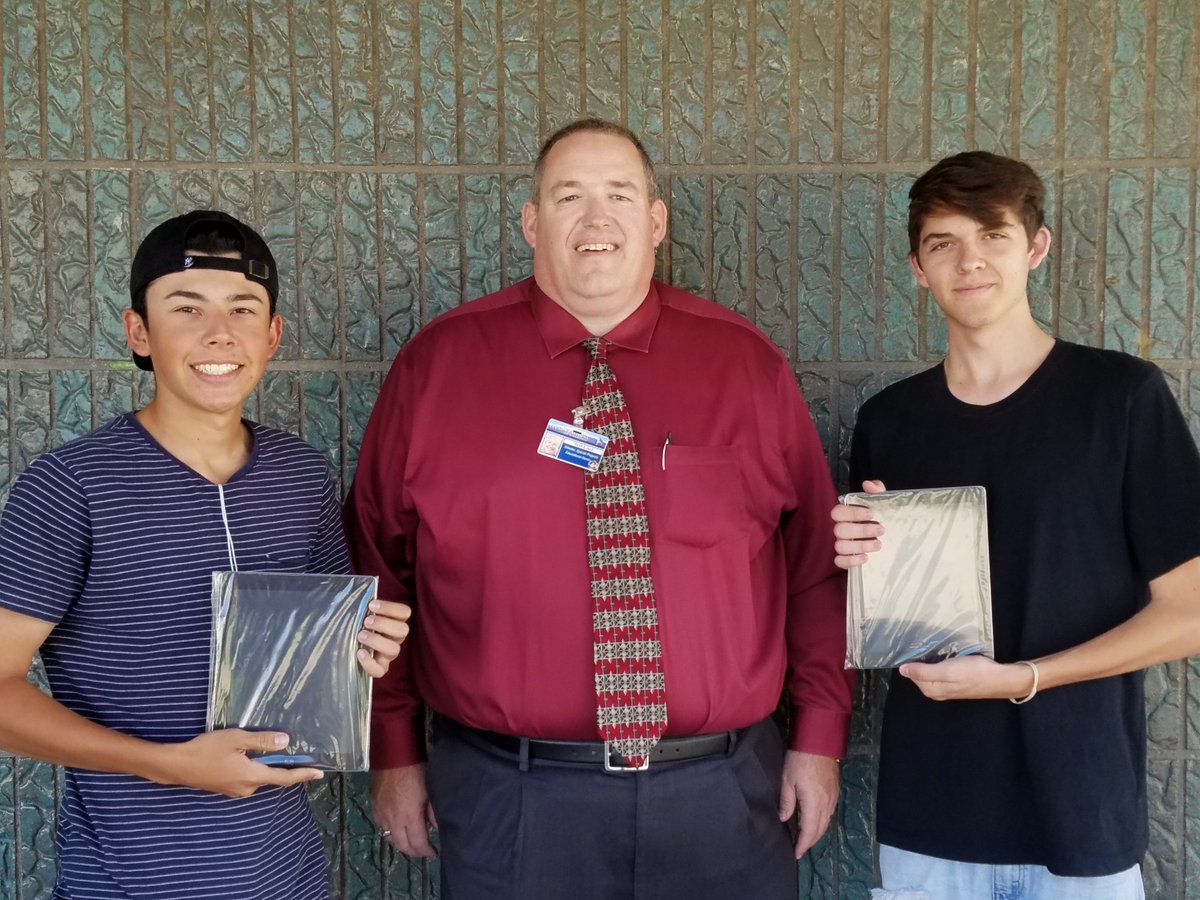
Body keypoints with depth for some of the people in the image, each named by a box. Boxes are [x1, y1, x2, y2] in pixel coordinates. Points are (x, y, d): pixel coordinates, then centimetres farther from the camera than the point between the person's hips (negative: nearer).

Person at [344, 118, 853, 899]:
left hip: (720, 792, 2)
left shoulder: (747, 363, 1)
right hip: (513, 797, -1)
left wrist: (820, 736, 3)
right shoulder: (438, 364, -2)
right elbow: (380, 566, 4)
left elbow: (816, 562, 5)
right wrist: (396, 751, 4)